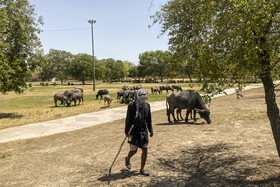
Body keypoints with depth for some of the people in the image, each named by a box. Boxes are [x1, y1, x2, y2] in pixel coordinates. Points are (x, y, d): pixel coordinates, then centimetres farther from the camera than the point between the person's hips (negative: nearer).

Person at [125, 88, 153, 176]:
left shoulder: (147, 105, 5)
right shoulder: (131, 106, -9)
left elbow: (149, 119, 14)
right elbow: (128, 119, -7)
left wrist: (150, 130, 15)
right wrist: (127, 131, -10)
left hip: (143, 131, 4)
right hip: (134, 131, -4)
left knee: (145, 150, 2)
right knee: (134, 150, 0)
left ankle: (142, 169, 16)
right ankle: (127, 159, 35)